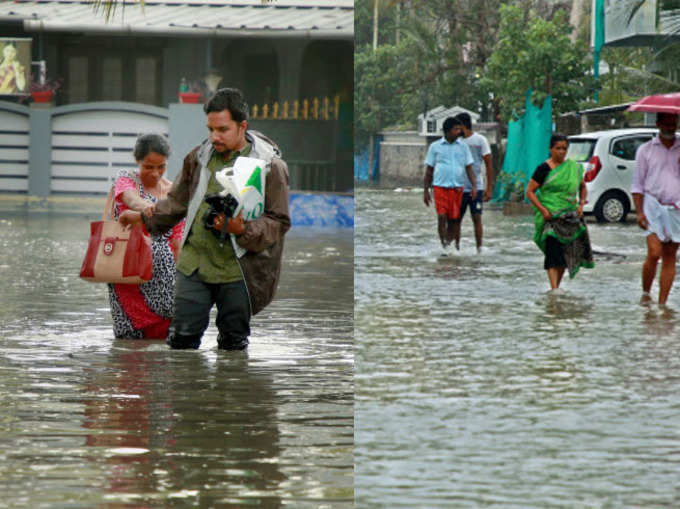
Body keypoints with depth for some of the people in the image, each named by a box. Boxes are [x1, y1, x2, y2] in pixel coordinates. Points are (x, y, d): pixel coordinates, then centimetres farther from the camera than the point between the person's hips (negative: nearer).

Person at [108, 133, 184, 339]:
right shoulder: (125, 179, -1)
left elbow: (177, 240, 12)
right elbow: (128, 196, -27)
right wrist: (142, 205, -50)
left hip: (164, 272, 3)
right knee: (132, 335, -7)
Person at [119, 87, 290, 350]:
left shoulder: (270, 165, -6)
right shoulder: (199, 157, 8)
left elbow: (279, 221, -7)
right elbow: (177, 201, 21)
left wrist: (243, 229, -23)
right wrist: (142, 217, 11)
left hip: (238, 270, -3)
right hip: (194, 264, 3)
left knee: (233, 341, 7)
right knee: (182, 335, 1)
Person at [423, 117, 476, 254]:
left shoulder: (463, 146, 8)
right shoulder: (435, 147, 4)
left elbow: (469, 168, 9)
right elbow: (429, 170, 9)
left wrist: (474, 186, -5)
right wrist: (426, 191, 6)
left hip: (457, 187, 2)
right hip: (440, 186, -2)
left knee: (453, 219, 3)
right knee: (442, 217, -13)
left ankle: (449, 244, 17)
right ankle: (444, 246, -8)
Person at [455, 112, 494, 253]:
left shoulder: (480, 140, -2)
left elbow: (489, 165, -2)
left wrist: (489, 188, -8)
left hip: (476, 187, -4)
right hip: (459, 187, 4)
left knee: (476, 218, -4)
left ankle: (479, 248, 3)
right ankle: (455, 246, 12)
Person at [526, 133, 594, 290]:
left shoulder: (574, 167, 9)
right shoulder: (544, 169, -4)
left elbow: (583, 187, 23)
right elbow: (530, 191, -4)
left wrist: (581, 203, 4)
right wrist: (543, 210, -16)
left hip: (569, 216, 5)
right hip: (550, 216, -5)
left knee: (566, 253, 6)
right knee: (553, 251, -14)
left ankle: (557, 286, 21)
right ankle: (554, 289, -21)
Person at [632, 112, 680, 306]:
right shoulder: (646, 150, 6)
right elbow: (637, 184, 5)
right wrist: (639, 212, -5)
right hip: (653, 206, -2)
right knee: (654, 253, -15)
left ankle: (662, 303, 3)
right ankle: (645, 294, 2)